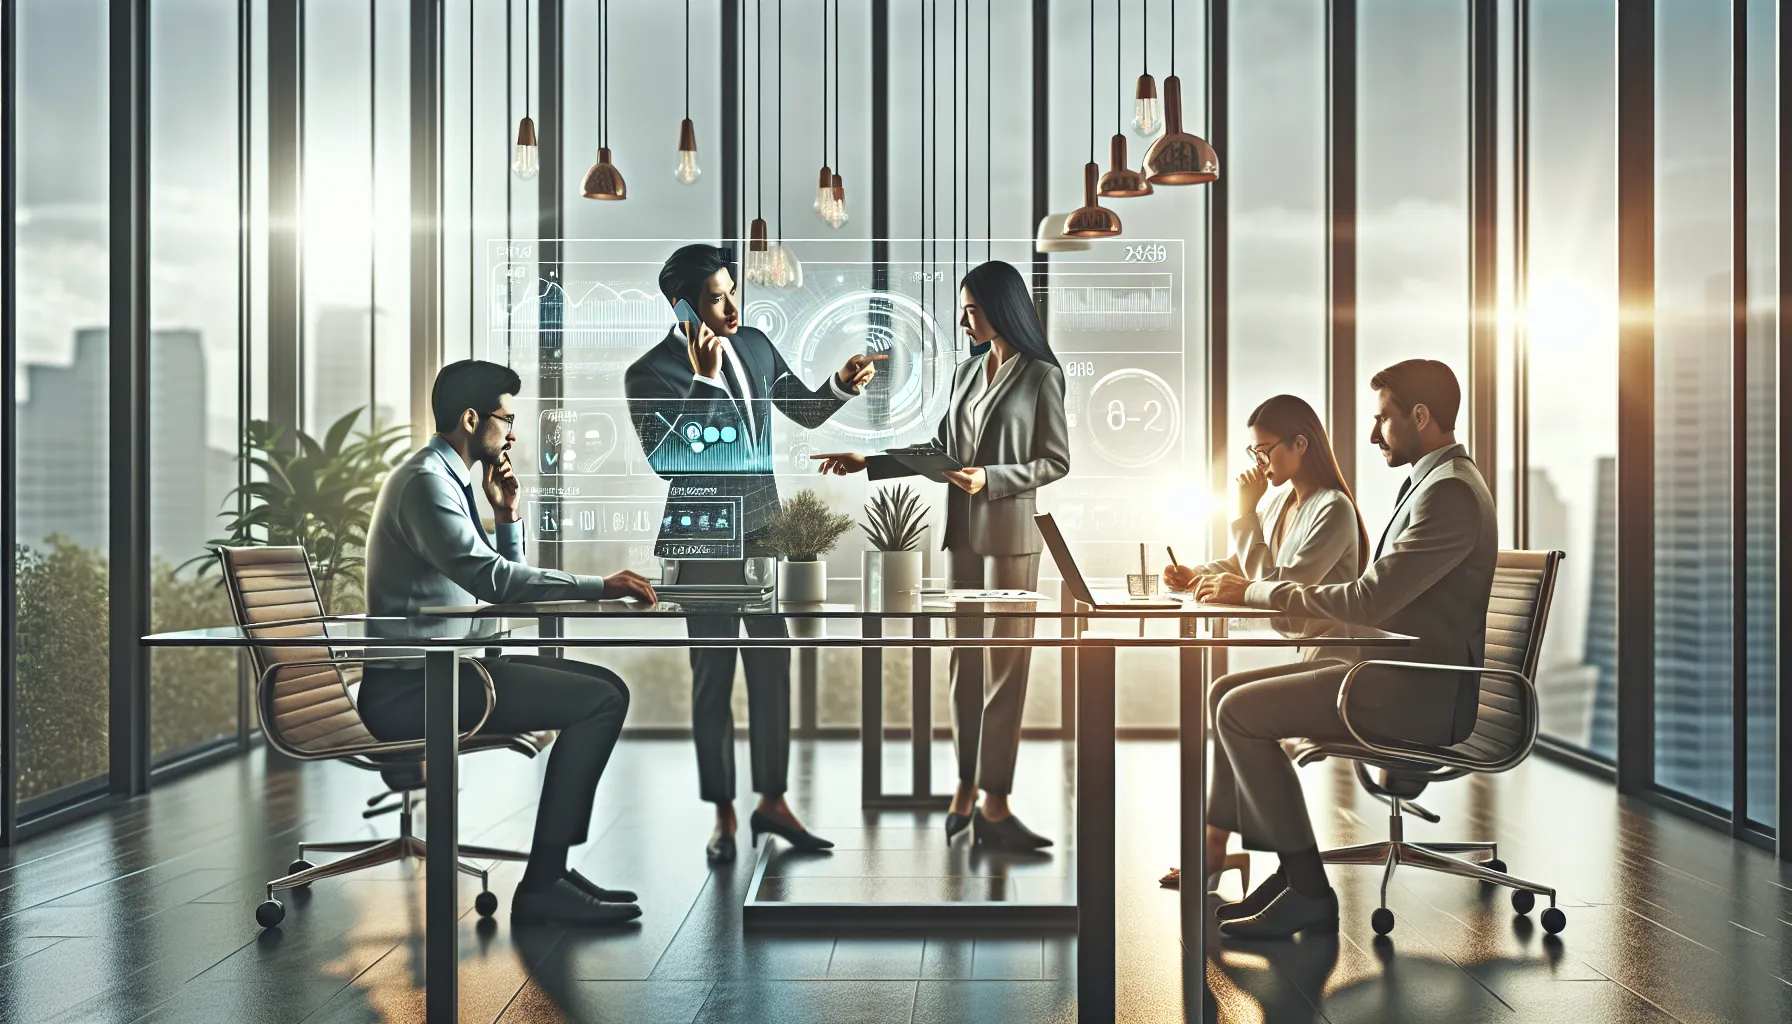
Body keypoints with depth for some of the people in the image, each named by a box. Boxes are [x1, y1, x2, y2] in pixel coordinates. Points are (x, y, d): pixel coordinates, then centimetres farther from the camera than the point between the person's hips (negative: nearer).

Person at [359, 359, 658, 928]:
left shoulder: (450, 479, 18)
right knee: (601, 700, -18)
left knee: (606, 686, 7)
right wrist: (599, 586, -25)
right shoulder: (426, 481, -14)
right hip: (412, 688, -10)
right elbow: (491, 578, -28)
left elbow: (503, 578, 22)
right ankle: (542, 885, -14)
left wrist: (507, 516, 6)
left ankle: (553, 867, 6)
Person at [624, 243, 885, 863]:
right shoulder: (651, 373, -11)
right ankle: (723, 815, 18)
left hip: (764, 530, 5)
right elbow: (666, 461, -23)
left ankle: (772, 801, 23)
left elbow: (805, 411, 14)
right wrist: (704, 380, -26)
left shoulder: (756, 346, 5)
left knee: (773, 668, 10)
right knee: (713, 678, 5)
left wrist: (843, 384, -6)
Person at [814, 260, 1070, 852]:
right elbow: (940, 450, 17)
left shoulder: (1041, 376, -5)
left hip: (1011, 534, -6)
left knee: (1004, 665, -4)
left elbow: (1057, 462, -5)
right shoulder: (966, 373, 13)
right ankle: (965, 795, 13)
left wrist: (990, 479, -16)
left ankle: (994, 807, 1)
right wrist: (868, 464, 12)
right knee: (964, 661, 7)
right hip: (962, 531, 6)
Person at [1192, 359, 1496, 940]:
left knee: (1239, 712, -16)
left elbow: (1367, 600, -23)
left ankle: (1307, 890, -7)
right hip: (1395, 669, 10)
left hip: (1421, 693, -10)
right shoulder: (1433, 483, 18)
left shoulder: (1450, 492, -16)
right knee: (1230, 693, 5)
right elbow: (1376, 597, 17)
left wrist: (1255, 592, -15)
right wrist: (1253, 590, 7)